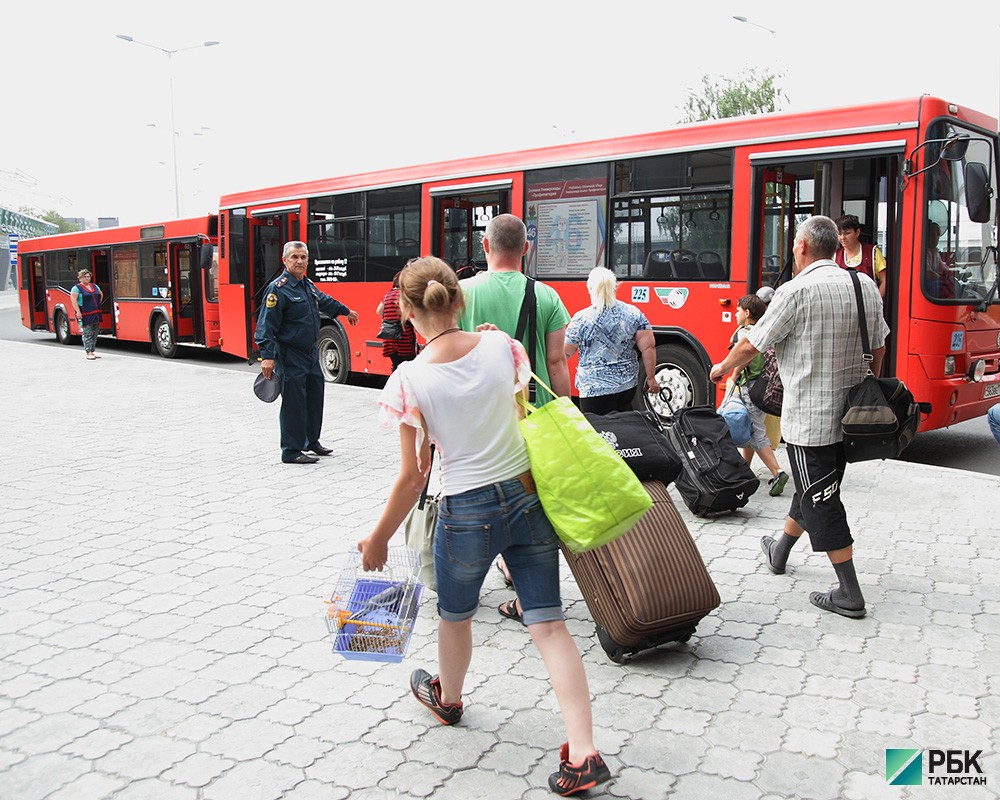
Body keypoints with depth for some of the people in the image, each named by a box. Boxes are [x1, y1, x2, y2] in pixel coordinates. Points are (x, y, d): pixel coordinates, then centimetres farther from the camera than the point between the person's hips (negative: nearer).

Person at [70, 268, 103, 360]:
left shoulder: (94, 286, 16)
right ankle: (89, 353, -7)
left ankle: (93, 350, 19)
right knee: (87, 334, -7)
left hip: (96, 314, 7)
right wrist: (78, 311, -19)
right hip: (85, 315, -7)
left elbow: (101, 295, 30)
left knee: (95, 333, 11)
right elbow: (73, 300, -13)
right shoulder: (77, 288, -4)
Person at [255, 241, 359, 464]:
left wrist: (346, 311, 47)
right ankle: (291, 451, 4)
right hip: (290, 356, -9)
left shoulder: (308, 285, 11)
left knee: (315, 394, 18)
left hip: (311, 352, 9)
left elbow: (324, 301, 33)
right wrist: (267, 357, -28)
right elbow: (266, 326, -20)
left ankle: (311, 440, 34)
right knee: (294, 402, -6)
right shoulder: (278, 288, -16)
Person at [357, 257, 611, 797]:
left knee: (455, 615, 25)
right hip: (528, 498, 3)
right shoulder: (503, 348, -6)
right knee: (547, 624, 5)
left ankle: (447, 697, 53)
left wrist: (379, 540, 2)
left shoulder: (409, 380, -15)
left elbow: (412, 476, -11)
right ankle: (583, 755, 2)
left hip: (467, 512, -3)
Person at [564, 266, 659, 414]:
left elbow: (566, 353, -2)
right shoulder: (634, 314, 0)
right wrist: (651, 378, 6)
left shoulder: (581, 318, -9)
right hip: (628, 385, 4)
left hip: (595, 389, -4)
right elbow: (648, 347, -3)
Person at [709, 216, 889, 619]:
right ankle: (779, 551, 42)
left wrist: (722, 367, 10)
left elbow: (751, 346, -10)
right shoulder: (866, 286, 5)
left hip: (808, 419, -8)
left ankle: (849, 594, 4)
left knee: (821, 502, 0)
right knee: (813, 489, 21)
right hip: (848, 414, 8)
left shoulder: (797, 290, -16)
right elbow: (879, 347, 13)